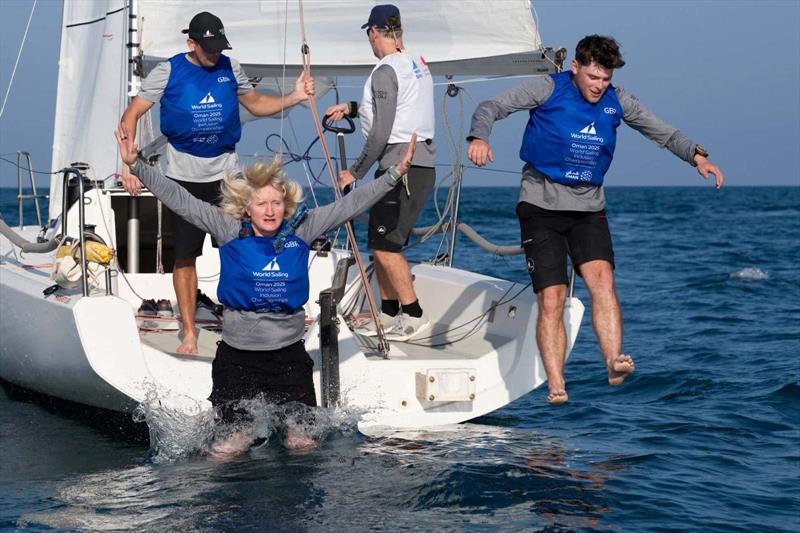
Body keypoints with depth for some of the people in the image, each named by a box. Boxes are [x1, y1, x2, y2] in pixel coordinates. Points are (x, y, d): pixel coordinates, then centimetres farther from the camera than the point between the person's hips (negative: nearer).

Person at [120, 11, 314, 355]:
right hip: (184, 177, -2)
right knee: (185, 257, 2)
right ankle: (189, 333, 11)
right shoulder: (168, 72, -5)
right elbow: (131, 116, -6)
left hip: (225, 172, 2)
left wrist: (294, 97, 2)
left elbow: (255, 104, 18)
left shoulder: (229, 68, 3)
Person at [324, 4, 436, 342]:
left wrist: (355, 172, -8)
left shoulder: (385, 71, -13)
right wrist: (350, 108, 28)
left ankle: (414, 315, -4)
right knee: (381, 242, 14)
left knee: (384, 244, -7)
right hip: (422, 162, 9)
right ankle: (389, 314, 19)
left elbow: (380, 133, -17)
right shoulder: (417, 63, 14)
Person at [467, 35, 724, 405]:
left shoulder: (617, 101, 6)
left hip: (589, 207, 3)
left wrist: (696, 155, -1)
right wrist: (479, 137, -30)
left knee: (601, 277, -23)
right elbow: (492, 107, -9)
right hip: (541, 206, -3)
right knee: (551, 300, -9)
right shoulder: (549, 89, -4)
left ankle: (614, 361, -34)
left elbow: (662, 132, 16)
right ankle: (556, 387, -8)